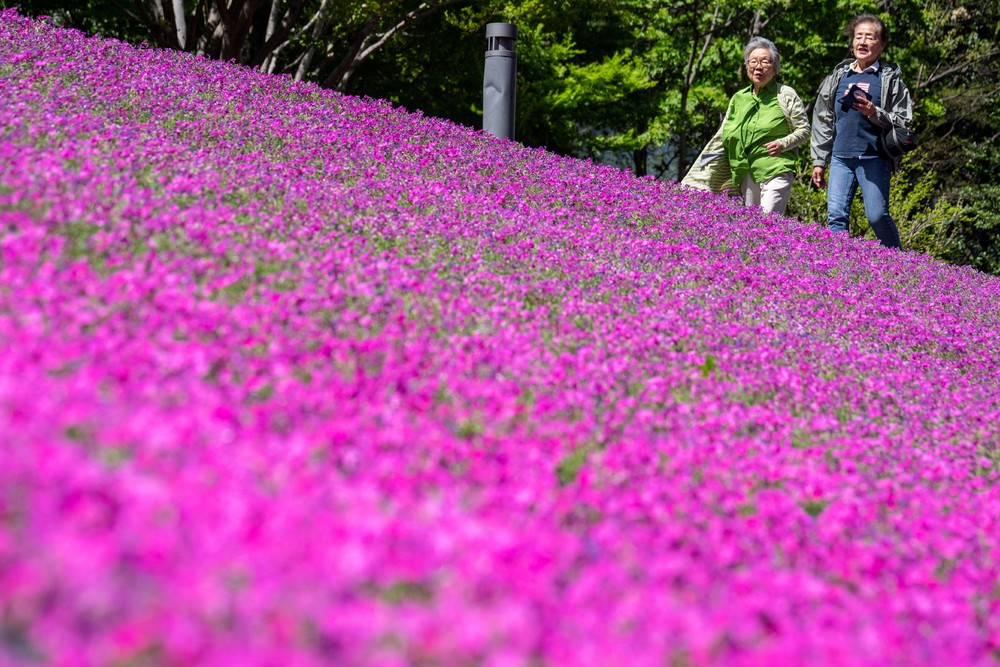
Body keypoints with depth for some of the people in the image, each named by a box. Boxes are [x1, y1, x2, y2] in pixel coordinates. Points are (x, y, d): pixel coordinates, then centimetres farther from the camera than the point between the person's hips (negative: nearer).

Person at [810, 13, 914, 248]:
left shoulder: (890, 79, 5)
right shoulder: (838, 77, 16)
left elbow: (903, 121, 2)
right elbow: (823, 121, 18)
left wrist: (875, 113, -16)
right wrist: (819, 161, 14)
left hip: (874, 158, -4)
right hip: (841, 157, 4)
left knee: (877, 216, -8)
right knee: (836, 216, -4)